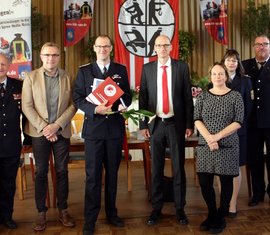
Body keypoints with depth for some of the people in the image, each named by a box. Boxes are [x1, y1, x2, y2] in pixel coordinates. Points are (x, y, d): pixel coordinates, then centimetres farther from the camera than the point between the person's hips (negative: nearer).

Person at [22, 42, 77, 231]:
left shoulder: (68, 78, 3)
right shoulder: (31, 77, 1)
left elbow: (73, 105, -1)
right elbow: (27, 107, -4)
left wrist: (57, 125, -12)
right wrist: (44, 128, -12)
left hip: (62, 131, 1)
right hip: (39, 132, 0)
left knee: (62, 171, 7)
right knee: (41, 172, 6)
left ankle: (63, 210, 20)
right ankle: (41, 212, 18)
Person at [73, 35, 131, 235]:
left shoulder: (121, 70, 9)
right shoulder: (84, 71, 4)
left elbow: (127, 95, 9)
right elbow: (78, 98, -1)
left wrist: (123, 105, -14)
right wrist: (95, 109, -17)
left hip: (115, 128, 2)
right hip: (93, 128, -2)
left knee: (112, 173, 12)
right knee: (93, 175, 1)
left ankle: (111, 213, 26)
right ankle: (90, 219, 12)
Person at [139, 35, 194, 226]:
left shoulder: (182, 67, 1)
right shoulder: (147, 69, 4)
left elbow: (188, 97, 1)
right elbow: (143, 98, 4)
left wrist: (189, 124, -3)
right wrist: (143, 124, 0)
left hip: (176, 123, -1)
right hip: (156, 124, 1)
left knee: (179, 167, 7)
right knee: (156, 168, 9)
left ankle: (180, 208, 20)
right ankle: (157, 208, 22)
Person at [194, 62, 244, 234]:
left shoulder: (235, 96, 1)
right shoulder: (203, 96, 7)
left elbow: (238, 122, -6)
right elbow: (197, 120, 0)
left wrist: (217, 136, -15)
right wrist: (209, 138, -15)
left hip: (227, 146, -2)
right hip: (206, 145, 2)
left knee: (226, 181, 5)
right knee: (204, 182, 2)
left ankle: (221, 218, 23)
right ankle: (212, 213, 26)